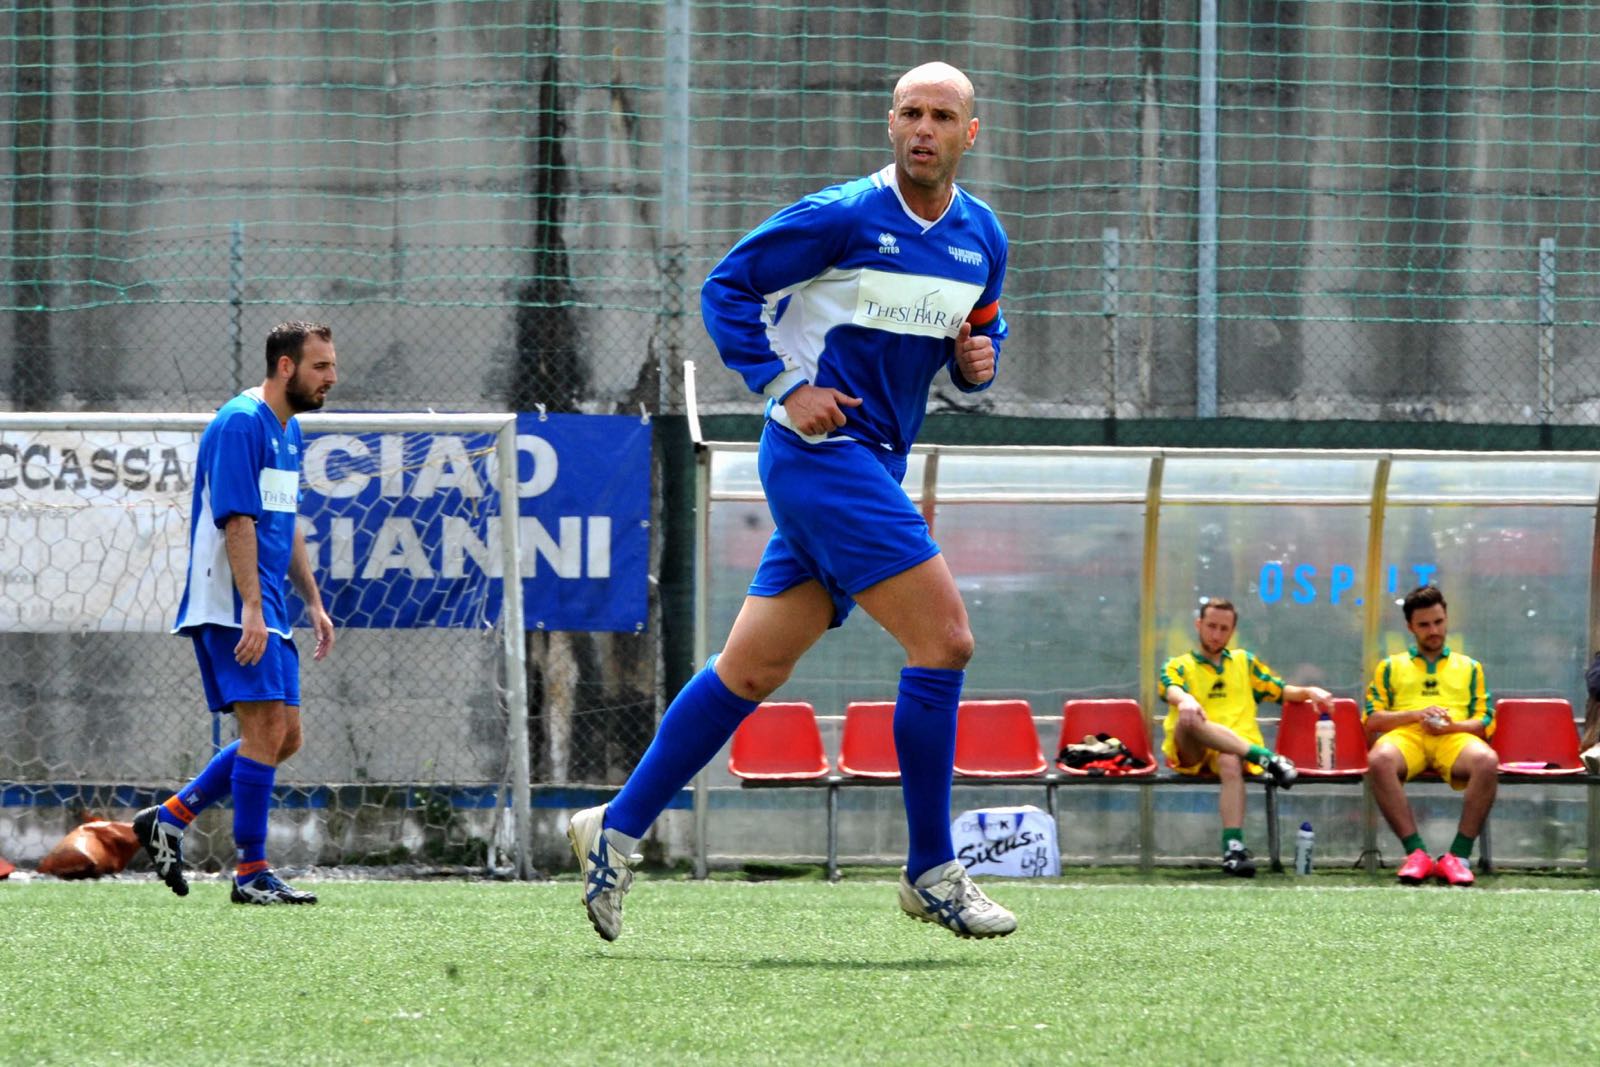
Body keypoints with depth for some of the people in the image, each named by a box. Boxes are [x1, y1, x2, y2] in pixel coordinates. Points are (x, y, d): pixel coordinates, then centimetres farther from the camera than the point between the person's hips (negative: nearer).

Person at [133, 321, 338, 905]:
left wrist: (313, 602, 23)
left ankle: (169, 818, 15)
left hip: (269, 611, 10)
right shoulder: (240, 424, -13)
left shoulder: (288, 430, 17)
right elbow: (237, 521, -20)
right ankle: (251, 873, -9)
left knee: (282, 737, 8)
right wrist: (251, 607, -25)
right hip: (233, 605, -10)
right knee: (267, 728, -13)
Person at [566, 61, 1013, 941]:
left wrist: (978, 359, 2)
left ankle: (617, 828, 19)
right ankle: (932, 873, -8)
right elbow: (726, 288, -5)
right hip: (820, 449, -8)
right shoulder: (844, 217, -10)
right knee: (944, 639, -15)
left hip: (873, 468, 8)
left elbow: (978, 330, 25)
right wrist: (785, 388, -13)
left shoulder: (982, 239, 10)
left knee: (751, 669, 10)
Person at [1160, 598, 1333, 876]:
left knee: (1230, 763, -38)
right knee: (1189, 718, -37)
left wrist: (1308, 692, -1)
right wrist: (1185, 700, -31)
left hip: (1235, 750, 1)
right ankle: (1265, 757, -42)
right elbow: (1173, 691, -7)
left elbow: (1282, 691, 21)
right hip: (1190, 754, -1)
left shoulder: (1245, 662, 27)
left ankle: (1234, 848, -50)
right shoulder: (1178, 666, 16)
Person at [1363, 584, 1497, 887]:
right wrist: (1416, 715, -3)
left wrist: (1452, 725, -6)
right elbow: (1372, 719, 15)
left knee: (1486, 761, -38)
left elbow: (1486, 723, 16)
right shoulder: (1391, 666, 27)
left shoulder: (1469, 667, 28)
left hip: (1455, 736, 0)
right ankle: (1416, 852, -39)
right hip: (1406, 735, 0)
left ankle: (1459, 854, -35)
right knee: (1379, 760, -40)